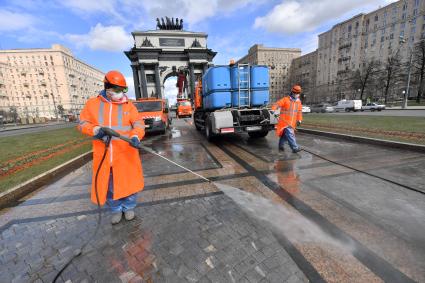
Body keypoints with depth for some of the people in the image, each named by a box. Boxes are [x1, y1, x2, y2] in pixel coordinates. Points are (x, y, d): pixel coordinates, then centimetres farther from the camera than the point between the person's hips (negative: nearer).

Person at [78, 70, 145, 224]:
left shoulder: (128, 105, 1)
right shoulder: (92, 104, 6)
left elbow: (138, 124, -7)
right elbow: (83, 123, 8)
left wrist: (135, 136, -27)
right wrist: (95, 129, -14)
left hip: (126, 154, -1)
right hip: (103, 155, 2)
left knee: (129, 182, 8)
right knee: (108, 185, 14)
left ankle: (129, 207, 32)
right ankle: (116, 209, 37)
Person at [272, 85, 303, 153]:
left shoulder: (298, 102, 13)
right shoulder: (285, 99, -5)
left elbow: (299, 112, 17)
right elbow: (277, 104, -16)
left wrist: (299, 120, 7)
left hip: (292, 122, 6)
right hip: (285, 121, -6)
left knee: (285, 134, 14)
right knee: (289, 134, -15)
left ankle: (281, 146, 27)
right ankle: (295, 148, -15)